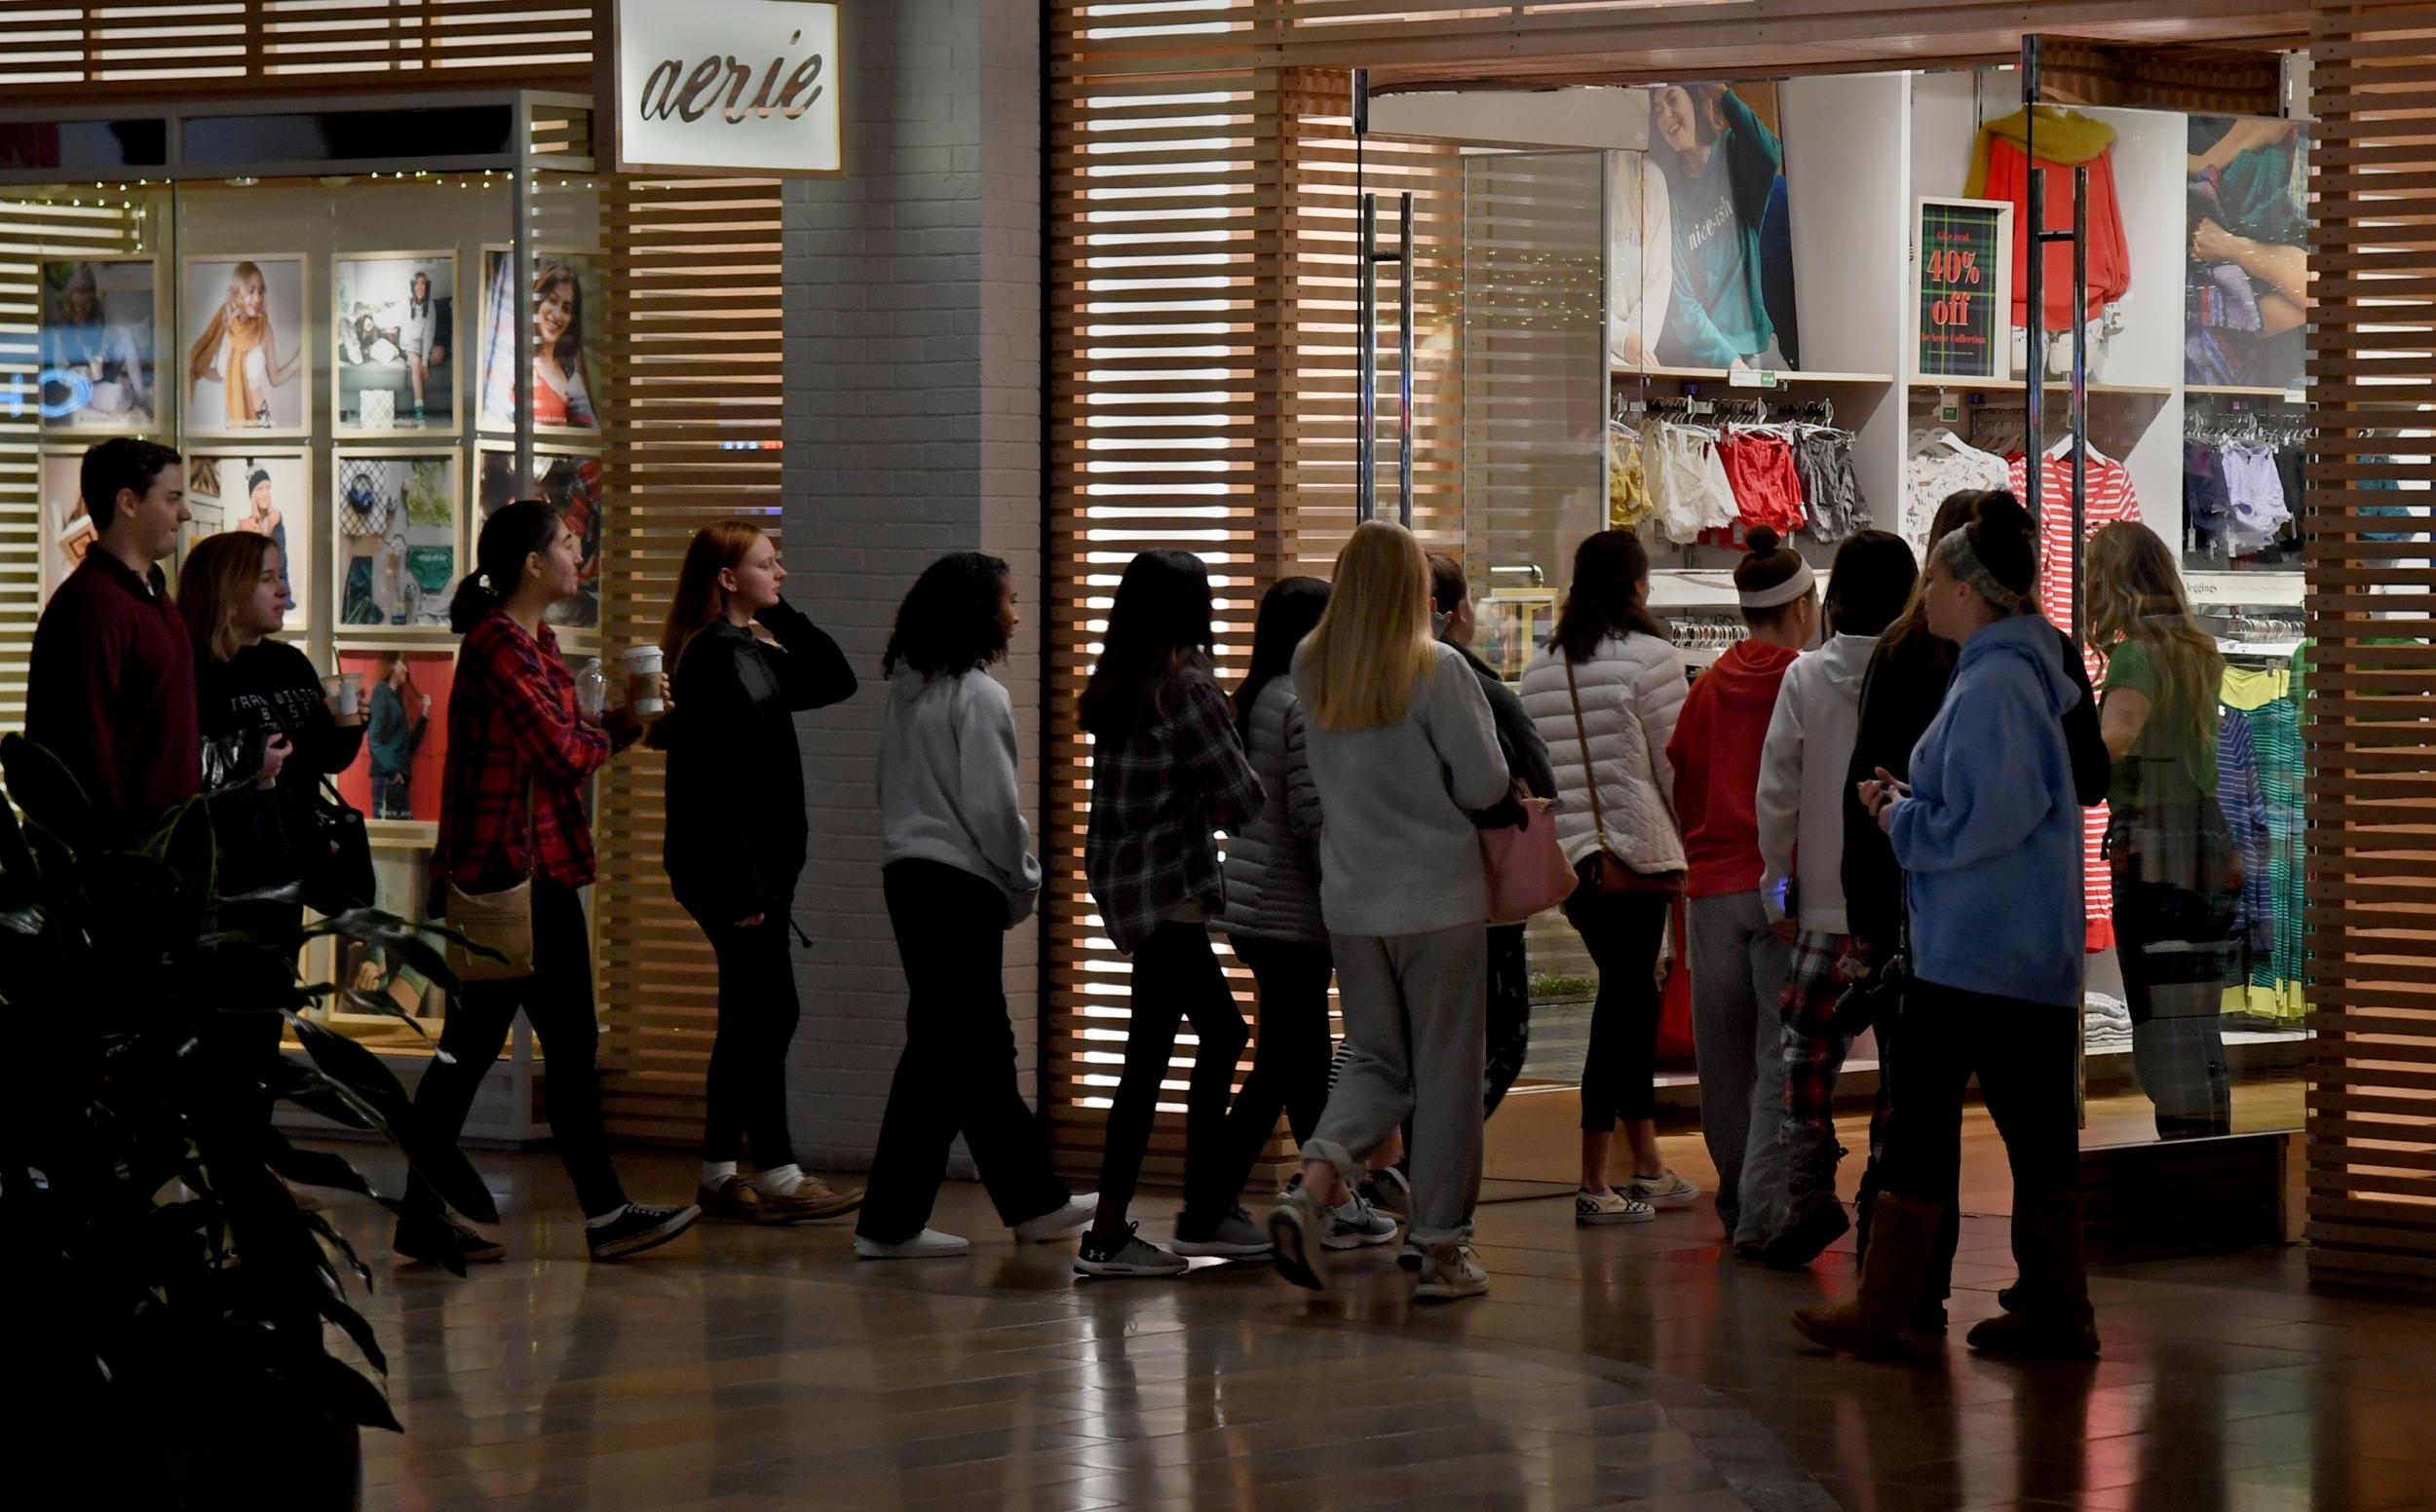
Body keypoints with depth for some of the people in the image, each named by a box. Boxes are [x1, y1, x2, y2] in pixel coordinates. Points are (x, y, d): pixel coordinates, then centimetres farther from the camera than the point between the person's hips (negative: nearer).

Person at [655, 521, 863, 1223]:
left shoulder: (754, 654, 14)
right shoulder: (712, 657, -15)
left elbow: (835, 681, 18)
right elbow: (715, 777, -20)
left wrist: (783, 613, 9)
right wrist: (742, 886, -22)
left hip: (761, 864, 10)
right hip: (728, 867, -10)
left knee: (749, 1019, 11)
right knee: (769, 1012, -7)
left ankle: (720, 1175, 15)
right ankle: (777, 1176, -2)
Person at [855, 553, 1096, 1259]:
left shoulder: (907, 690, 13)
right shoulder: (978, 696, -13)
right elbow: (991, 805, -17)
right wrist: (1025, 884, -3)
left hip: (909, 875, 9)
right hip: (960, 883, -9)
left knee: (981, 1047, 13)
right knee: (945, 1051, -3)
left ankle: (1035, 1202, 19)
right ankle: (890, 1222, 0)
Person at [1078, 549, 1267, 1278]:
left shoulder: (1112, 689, 9)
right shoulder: (1185, 687, -15)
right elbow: (1243, 798, -13)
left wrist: (1209, 807, 6)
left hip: (1124, 881, 9)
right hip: (1168, 884, -9)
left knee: (1221, 1031, 18)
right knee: (1149, 1054, -6)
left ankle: (1208, 1210, 22)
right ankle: (1108, 1234, -7)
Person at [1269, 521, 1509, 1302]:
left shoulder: (1308, 667, 0)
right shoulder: (1437, 671, -14)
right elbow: (1485, 786, -11)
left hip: (1349, 900, 4)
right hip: (1439, 896, -4)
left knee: (1377, 1061, 15)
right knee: (1448, 1070, 6)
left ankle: (1314, 1183, -11)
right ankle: (1442, 1248, 8)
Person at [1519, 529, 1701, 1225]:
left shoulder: (1542, 666, 11)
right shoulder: (1650, 657, -8)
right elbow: (1676, 766, -6)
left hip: (1565, 855, 7)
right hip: (1634, 854, -7)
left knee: (1631, 998, 17)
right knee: (1623, 1006, -3)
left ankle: (1649, 1169, 22)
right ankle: (1594, 1184, -4)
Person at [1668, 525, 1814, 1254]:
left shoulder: (1708, 689, 5)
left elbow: (1682, 787, 9)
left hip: (1713, 891, 4)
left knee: (1725, 1056, 12)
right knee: (1783, 1057, -2)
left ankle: (1737, 1202, 24)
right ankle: (1762, 1214, -9)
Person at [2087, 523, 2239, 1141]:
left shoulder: (2137, 654, -10)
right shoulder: (2200, 652, 13)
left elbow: (2115, 735, -29)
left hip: (2154, 852, -8)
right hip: (2211, 850, 8)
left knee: (2166, 1037, -7)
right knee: (2202, 1035, 13)